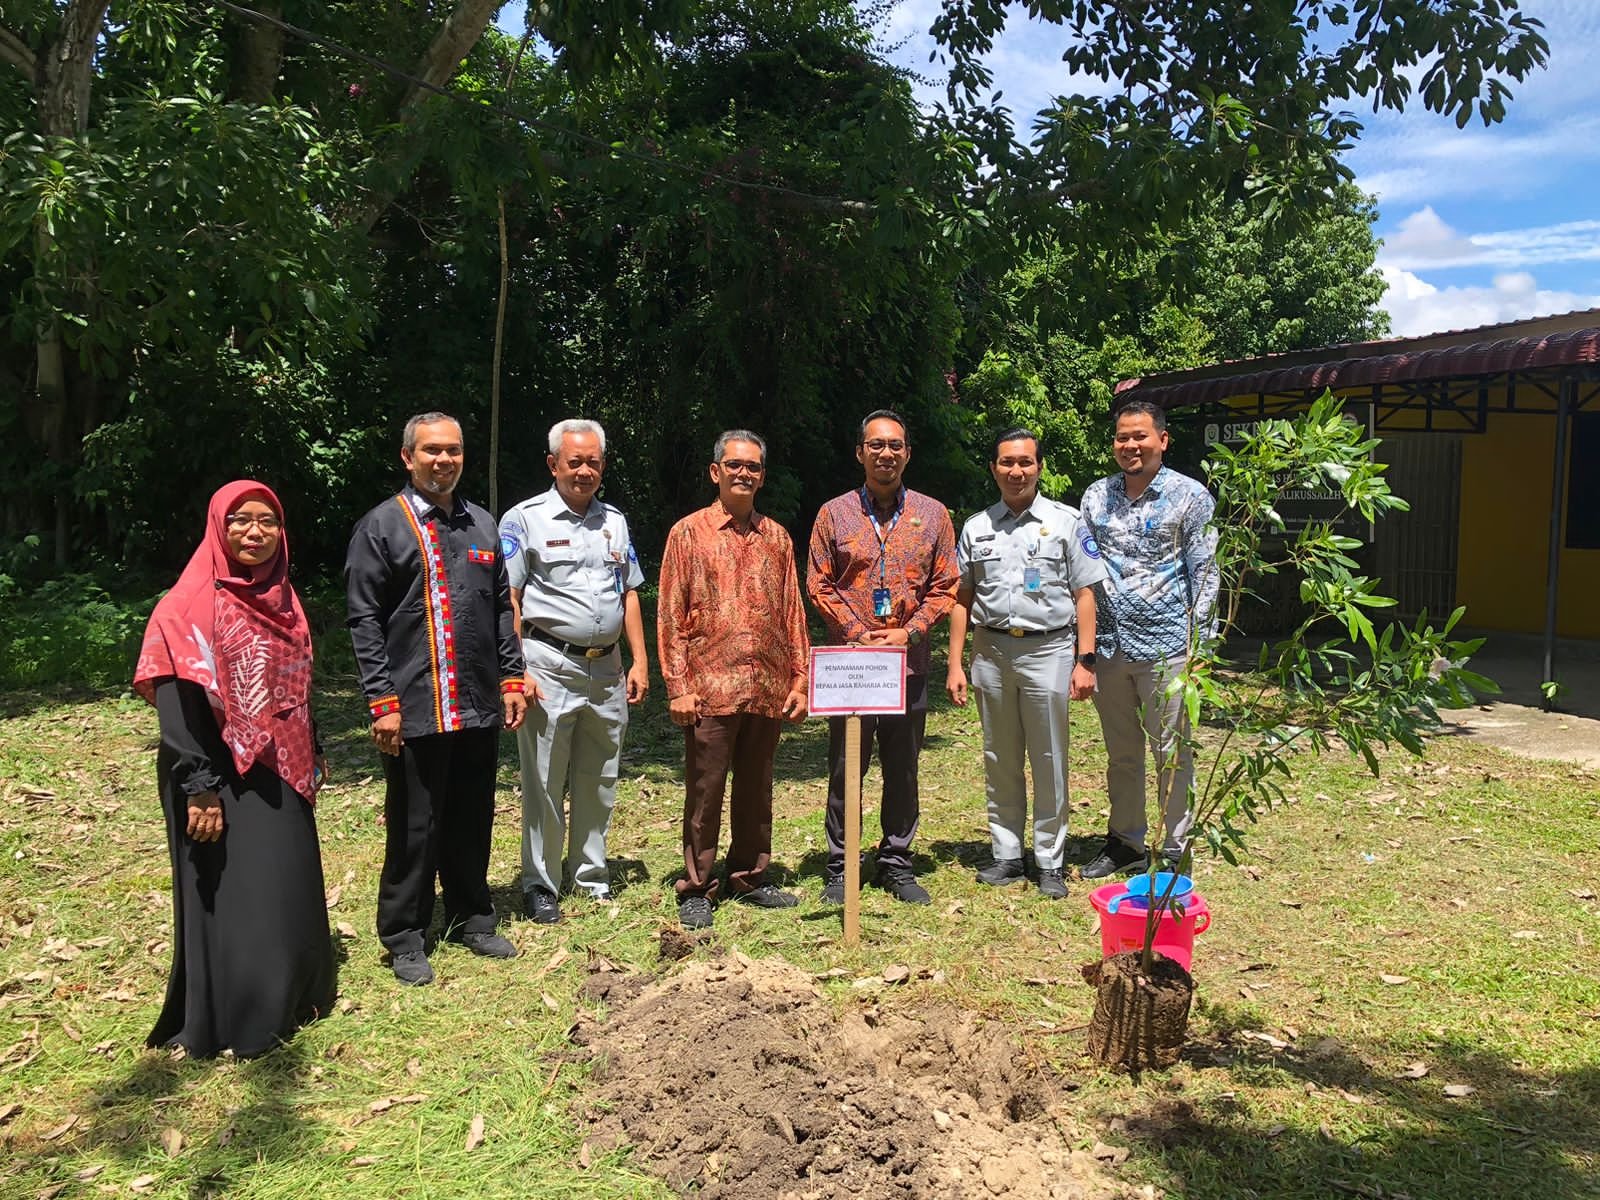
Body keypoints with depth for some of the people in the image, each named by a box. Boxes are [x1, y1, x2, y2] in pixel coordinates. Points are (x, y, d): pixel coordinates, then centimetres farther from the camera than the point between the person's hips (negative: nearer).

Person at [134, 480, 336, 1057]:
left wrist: (313, 757, 15)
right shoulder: (192, 604, -13)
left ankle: (287, 1002, 30)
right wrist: (199, 788, -21)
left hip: (281, 776, 7)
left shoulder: (282, 599, 9)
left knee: (290, 891, 14)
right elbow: (178, 704, -17)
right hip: (223, 780, -7)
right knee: (231, 898, 1)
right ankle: (229, 1025, 16)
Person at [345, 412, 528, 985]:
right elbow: (364, 620, -7)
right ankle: (404, 938, 18)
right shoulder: (381, 526, -3)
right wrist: (382, 700, -12)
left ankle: (472, 918, 29)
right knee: (414, 826, 4)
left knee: (473, 819, 14)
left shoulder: (482, 526, 13)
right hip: (415, 708, -5)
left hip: (478, 706, 5)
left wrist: (511, 678, 10)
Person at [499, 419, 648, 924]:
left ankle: (591, 874, 26)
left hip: (607, 669, 5)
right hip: (549, 666, -5)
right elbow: (507, 600, -8)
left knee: (599, 783, 13)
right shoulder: (525, 519, -3)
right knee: (543, 784, 2)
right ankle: (539, 884, 14)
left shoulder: (614, 521, 14)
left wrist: (639, 661, 9)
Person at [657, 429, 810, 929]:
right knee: (704, 791, 3)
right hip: (712, 689, -3)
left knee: (757, 789, 13)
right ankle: (696, 889, 15)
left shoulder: (777, 537, 12)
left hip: (769, 690, 4)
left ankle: (750, 877, 27)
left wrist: (800, 679, 7)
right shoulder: (689, 532, 1)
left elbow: (793, 613, 13)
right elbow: (670, 616, -2)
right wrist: (679, 687, -8)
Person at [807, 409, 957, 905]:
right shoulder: (835, 513, 4)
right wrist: (859, 635, -9)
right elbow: (819, 585, 2)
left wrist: (908, 633, -8)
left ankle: (897, 865, 21)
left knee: (903, 771, 9)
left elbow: (945, 586, 5)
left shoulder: (932, 514, 7)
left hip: (909, 662, 1)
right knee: (845, 770, 3)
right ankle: (840, 868, 14)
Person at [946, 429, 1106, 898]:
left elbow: (1084, 594, 0)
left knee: (1049, 762, 3)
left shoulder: (1065, 521, 2)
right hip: (990, 652, 3)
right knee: (1000, 762, 10)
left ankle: (1050, 862, 13)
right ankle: (1006, 855, 21)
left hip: (1047, 651, -3)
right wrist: (955, 665, 3)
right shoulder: (976, 528, 9)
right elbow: (962, 599, 10)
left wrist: (1085, 660, -7)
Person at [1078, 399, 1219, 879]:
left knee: (1171, 753, 3)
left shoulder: (1190, 496, -2)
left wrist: (1199, 642, -8)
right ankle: (1125, 840, 28)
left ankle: (1175, 849, 16)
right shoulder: (1095, 496, 8)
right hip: (1109, 644, 4)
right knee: (1120, 752, 14)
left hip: (1165, 645, -4)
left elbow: (1204, 573, -2)